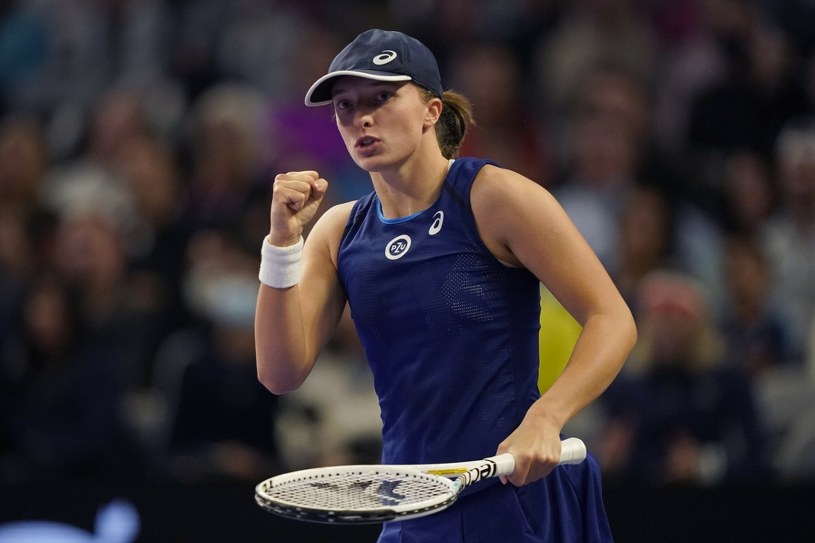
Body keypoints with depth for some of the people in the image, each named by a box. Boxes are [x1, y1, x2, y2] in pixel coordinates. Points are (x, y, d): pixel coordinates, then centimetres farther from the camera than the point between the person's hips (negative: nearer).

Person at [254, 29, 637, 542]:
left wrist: (544, 419, -25)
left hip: (520, 500, -5)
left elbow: (612, 320, -11)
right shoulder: (338, 232, 8)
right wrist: (283, 240, -10)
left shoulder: (495, 197, -8)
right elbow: (281, 373, 0)